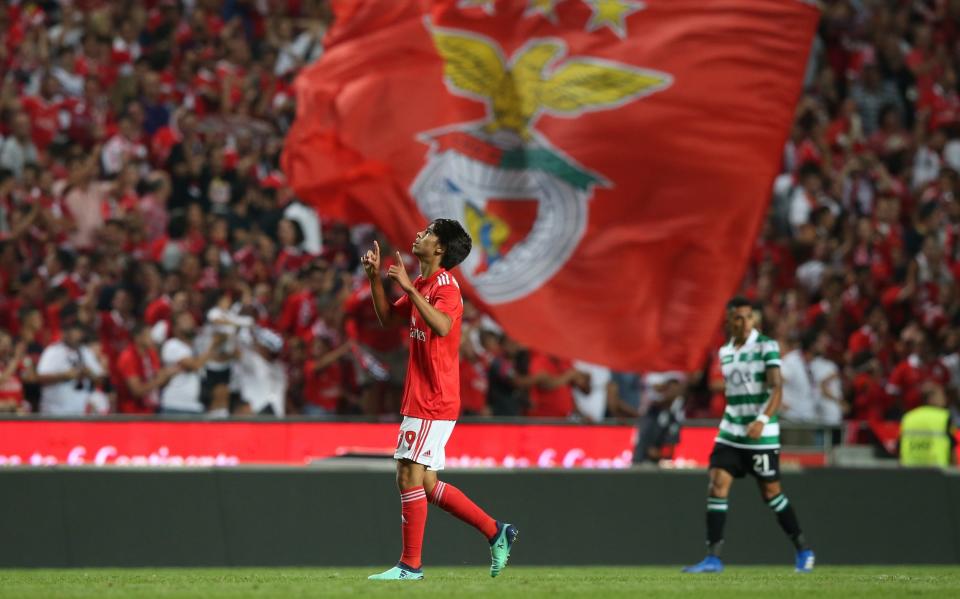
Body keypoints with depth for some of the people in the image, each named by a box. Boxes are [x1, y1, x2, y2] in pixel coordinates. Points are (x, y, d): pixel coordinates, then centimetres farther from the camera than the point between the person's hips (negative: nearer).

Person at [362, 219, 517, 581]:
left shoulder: (445, 285, -14)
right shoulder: (421, 285, 15)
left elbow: (441, 326, -32)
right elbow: (388, 318, 25)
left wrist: (408, 288, -32)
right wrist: (374, 278, 13)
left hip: (433, 401, -10)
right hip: (421, 399, 10)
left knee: (409, 476, -9)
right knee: (426, 484, 11)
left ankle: (410, 565, -4)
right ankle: (496, 531, 17)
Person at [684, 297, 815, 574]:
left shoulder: (766, 346, -9)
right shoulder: (725, 352, 10)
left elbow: (776, 387, -17)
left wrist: (762, 420, -31)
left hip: (761, 435, -5)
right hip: (730, 433, 5)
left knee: (771, 492, 3)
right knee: (717, 486, -9)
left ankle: (803, 551, 21)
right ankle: (713, 558, -9)